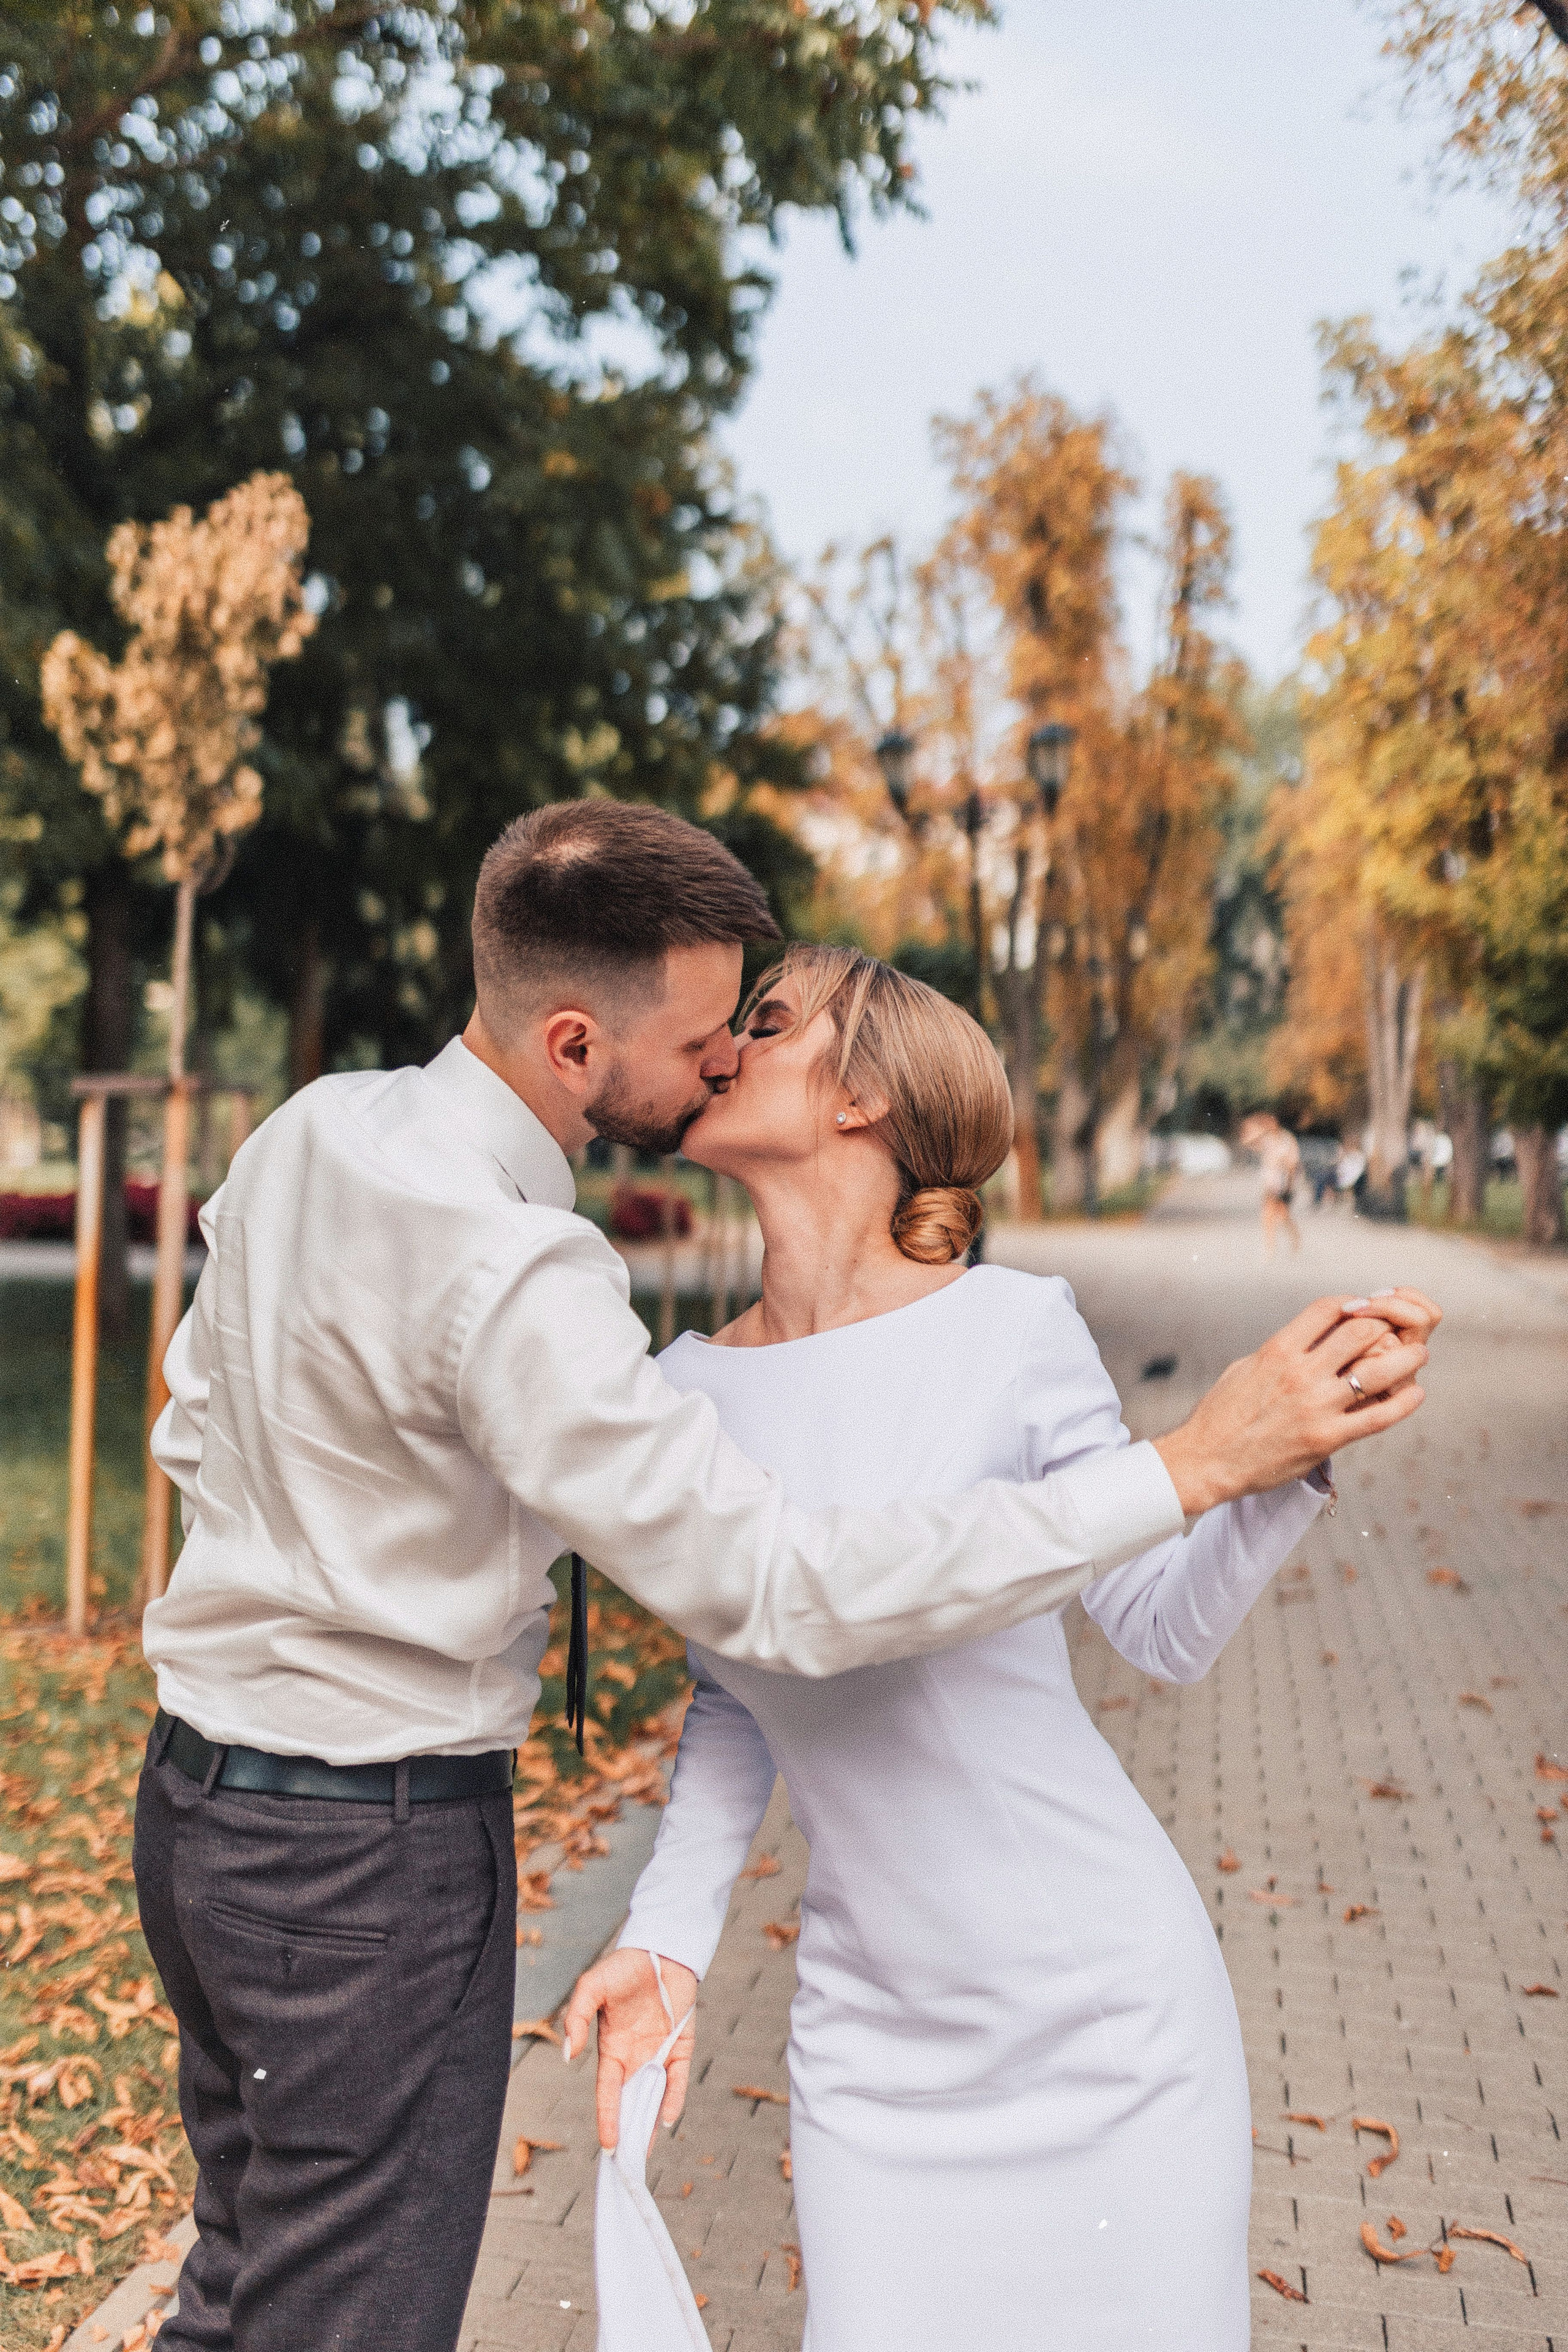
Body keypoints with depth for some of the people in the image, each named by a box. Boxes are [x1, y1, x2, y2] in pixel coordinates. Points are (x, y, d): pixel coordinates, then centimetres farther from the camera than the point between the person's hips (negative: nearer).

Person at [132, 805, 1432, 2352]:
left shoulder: (309, 1126, 1)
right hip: (376, 1847, -9)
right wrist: (1192, 1466, -30)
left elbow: (193, 1431, 13)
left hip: (200, 1798, 9)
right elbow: (780, 1590, -31)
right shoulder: (507, 1273, -28)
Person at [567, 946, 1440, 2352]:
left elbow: (1167, 1629, -7)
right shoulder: (685, 1391, -2)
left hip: (1108, 2011, -3)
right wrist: (669, 1942, 0)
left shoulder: (1008, 1330, -13)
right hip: (874, 2034, 3)